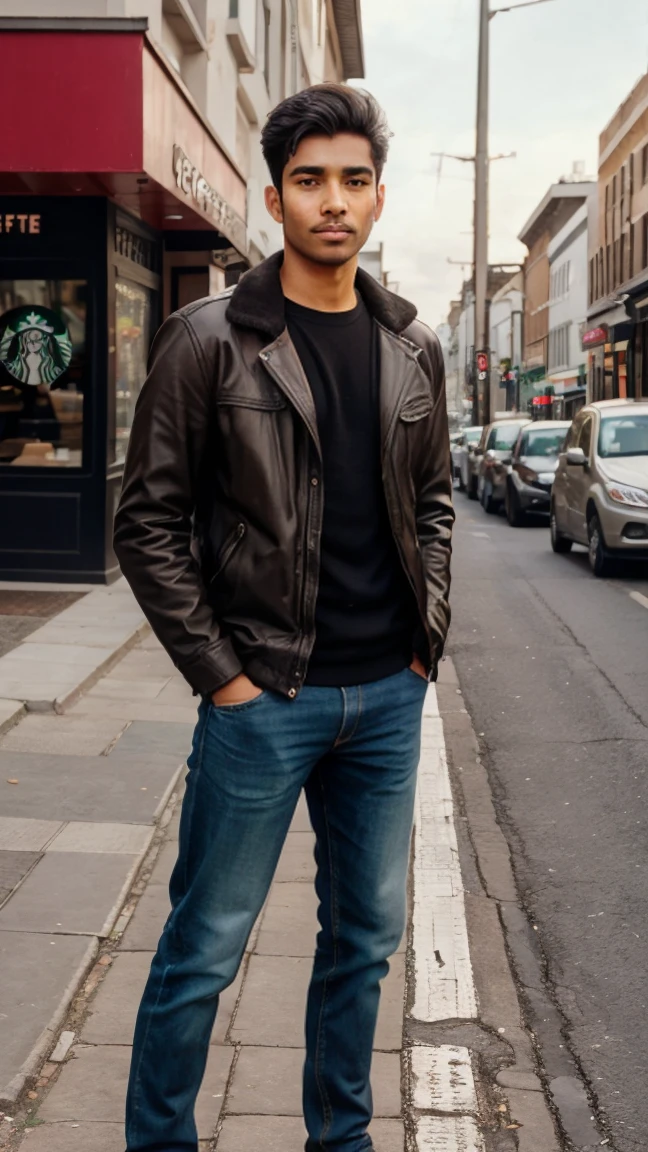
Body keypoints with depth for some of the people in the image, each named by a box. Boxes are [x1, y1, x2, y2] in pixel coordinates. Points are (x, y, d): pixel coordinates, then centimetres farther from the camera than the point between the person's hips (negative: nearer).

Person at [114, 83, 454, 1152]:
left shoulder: (412, 348, 7)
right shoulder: (209, 342, -8)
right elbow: (148, 522, -7)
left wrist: (429, 636, 7)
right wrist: (219, 671, -10)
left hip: (389, 696, 5)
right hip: (264, 697, -5)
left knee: (366, 937, 16)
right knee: (203, 950, 5)